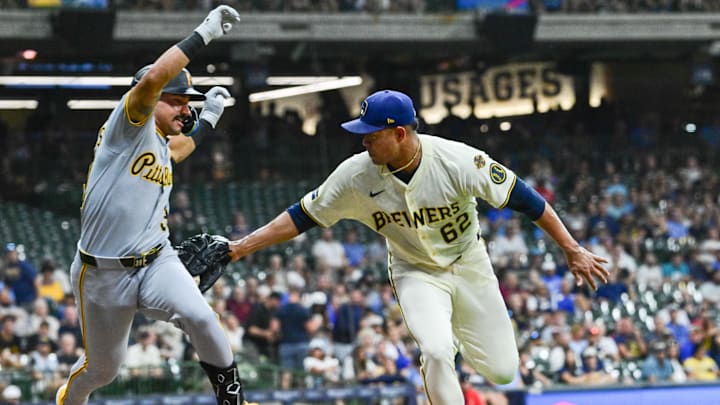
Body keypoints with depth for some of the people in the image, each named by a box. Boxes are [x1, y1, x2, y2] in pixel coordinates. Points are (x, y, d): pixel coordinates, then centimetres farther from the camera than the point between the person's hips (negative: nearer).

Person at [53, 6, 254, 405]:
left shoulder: (163, 146, 14)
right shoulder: (129, 124, -9)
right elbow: (151, 80, -29)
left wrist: (206, 121, 38)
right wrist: (201, 35, -28)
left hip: (156, 263, 5)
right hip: (102, 274, -5)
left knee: (200, 318, -26)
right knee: (103, 368, 12)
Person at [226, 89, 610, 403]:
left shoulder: (457, 161, -27)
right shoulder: (357, 175, -21)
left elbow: (523, 197, -21)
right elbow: (301, 216, -11)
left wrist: (572, 249, -21)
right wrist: (241, 247, -19)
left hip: (469, 266, 0)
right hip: (416, 273, 0)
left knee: (502, 371, 2)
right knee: (437, 352, -27)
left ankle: (461, 339, 36)